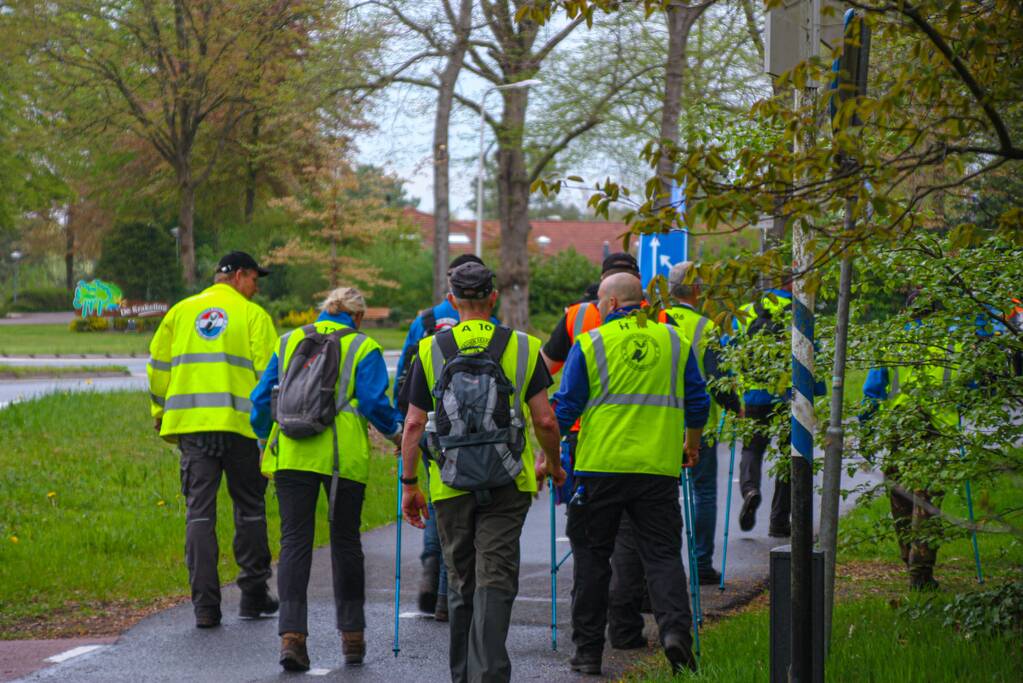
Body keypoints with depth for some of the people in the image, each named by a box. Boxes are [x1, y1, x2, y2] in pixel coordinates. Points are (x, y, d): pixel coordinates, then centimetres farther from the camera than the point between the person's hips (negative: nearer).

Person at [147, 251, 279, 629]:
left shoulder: (181, 312, 14)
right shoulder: (253, 315, 4)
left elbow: (158, 367, 13)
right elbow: (268, 371, -3)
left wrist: (161, 413, 22)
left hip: (191, 425, 2)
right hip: (240, 424, -2)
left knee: (199, 511, 2)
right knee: (249, 507, 13)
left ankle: (205, 604, -3)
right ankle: (253, 594, 18)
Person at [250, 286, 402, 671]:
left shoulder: (289, 342, 13)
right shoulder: (363, 349, 2)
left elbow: (262, 397, 12)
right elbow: (375, 403, -6)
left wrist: (264, 440, 26)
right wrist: (396, 432, 13)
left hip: (291, 455, 2)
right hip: (344, 458, -2)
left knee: (294, 542, 0)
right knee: (345, 542, 11)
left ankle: (291, 635, -14)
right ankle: (352, 636, 18)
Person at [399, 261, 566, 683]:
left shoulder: (430, 351, 1)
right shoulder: (523, 348, 0)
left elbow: (414, 425, 0)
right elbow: (544, 420, -1)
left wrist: (409, 484, 8)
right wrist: (553, 463, 17)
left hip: (450, 487, 1)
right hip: (507, 485, -1)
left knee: (461, 584, 13)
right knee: (495, 581, -5)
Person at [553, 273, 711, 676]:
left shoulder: (590, 344, 0)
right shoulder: (674, 341, 8)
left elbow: (564, 408, -2)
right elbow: (698, 402, 14)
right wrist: (692, 445, 31)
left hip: (601, 466, -2)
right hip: (659, 469, 2)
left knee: (592, 557, 9)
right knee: (662, 554, 5)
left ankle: (588, 651, 12)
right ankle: (675, 628, -19)